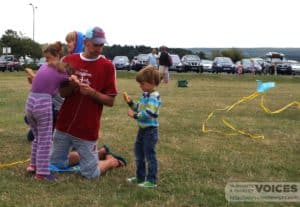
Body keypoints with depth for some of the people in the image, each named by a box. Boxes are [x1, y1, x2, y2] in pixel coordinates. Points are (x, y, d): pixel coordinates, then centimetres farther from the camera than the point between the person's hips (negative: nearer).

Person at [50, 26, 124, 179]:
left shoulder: (107, 66, -9)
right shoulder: (68, 60, 0)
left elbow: (110, 101, -8)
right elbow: (62, 93, 3)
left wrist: (91, 92, -24)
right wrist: (72, 86, -18)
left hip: (87, 129, -4)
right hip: (64, 124, 4)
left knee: (90, 173, -1)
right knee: (56, 163, 18)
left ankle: (112, 161, 30)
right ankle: (95, 154, 34)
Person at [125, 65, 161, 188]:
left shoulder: (153, 98, -20)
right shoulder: (145, 95, 10)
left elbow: (148, 114, -28)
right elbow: (139, 108, 18)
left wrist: (134, 115, -23)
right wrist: (130, 102, 4)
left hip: (150, 130, -10)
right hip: (142, 129, 10)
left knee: (150, 155, -2)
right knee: (138, 153, 19)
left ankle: (152, 180, 8)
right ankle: (140, 177, 32)